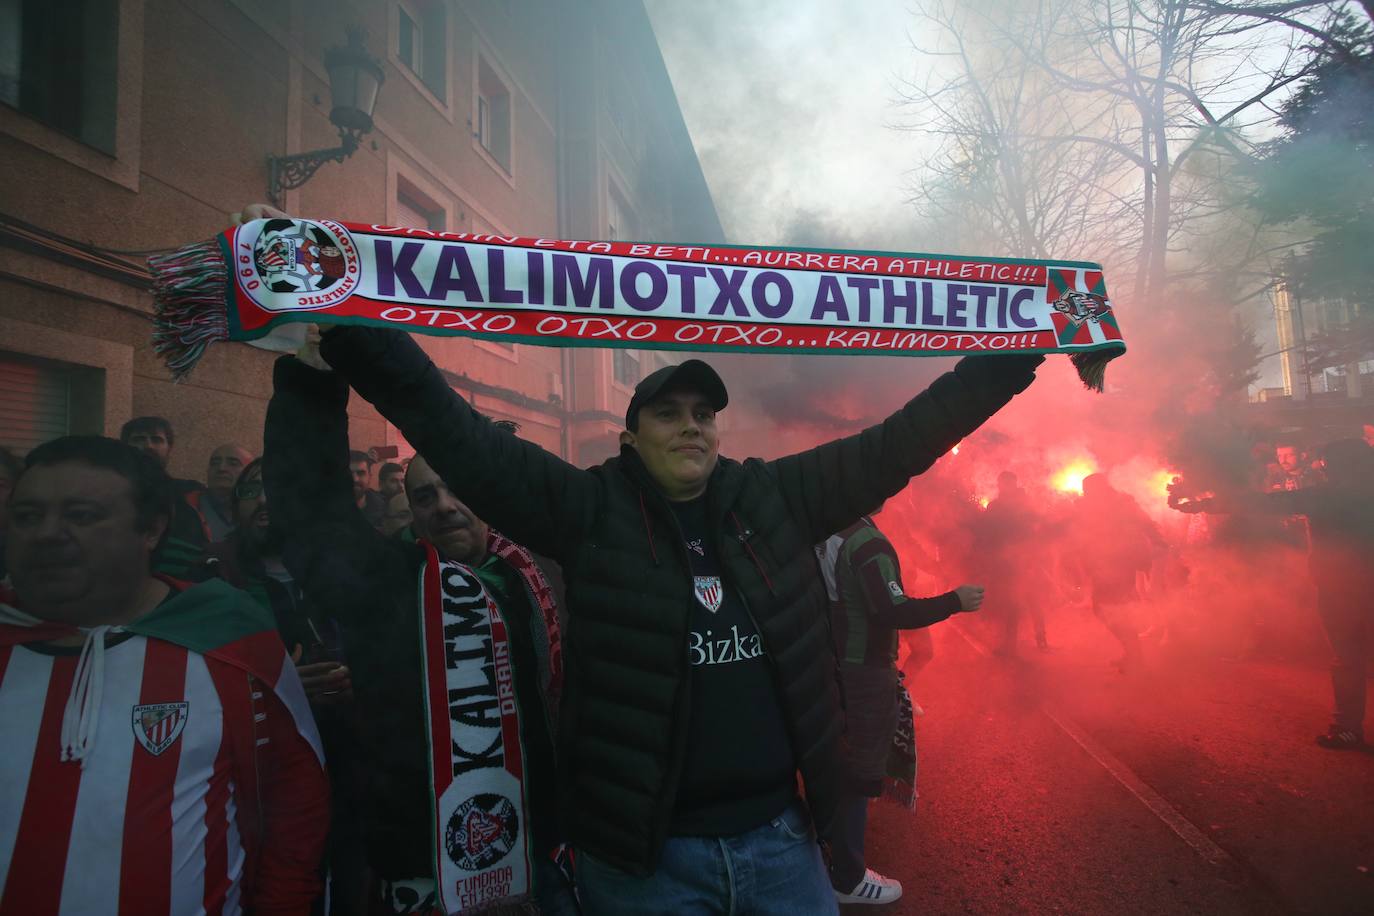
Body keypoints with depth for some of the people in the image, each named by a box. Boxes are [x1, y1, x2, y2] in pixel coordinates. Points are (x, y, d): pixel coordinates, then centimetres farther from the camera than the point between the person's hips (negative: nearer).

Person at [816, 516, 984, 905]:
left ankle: (834, 852, 41)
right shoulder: (868, 541, -21)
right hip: (865, 671, -8)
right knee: (860, 771, 4)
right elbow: (895, 612, -26)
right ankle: (847, 878, 16)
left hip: (833, 664, 8)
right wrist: (955, 601, -17)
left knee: (839, 762, 23)